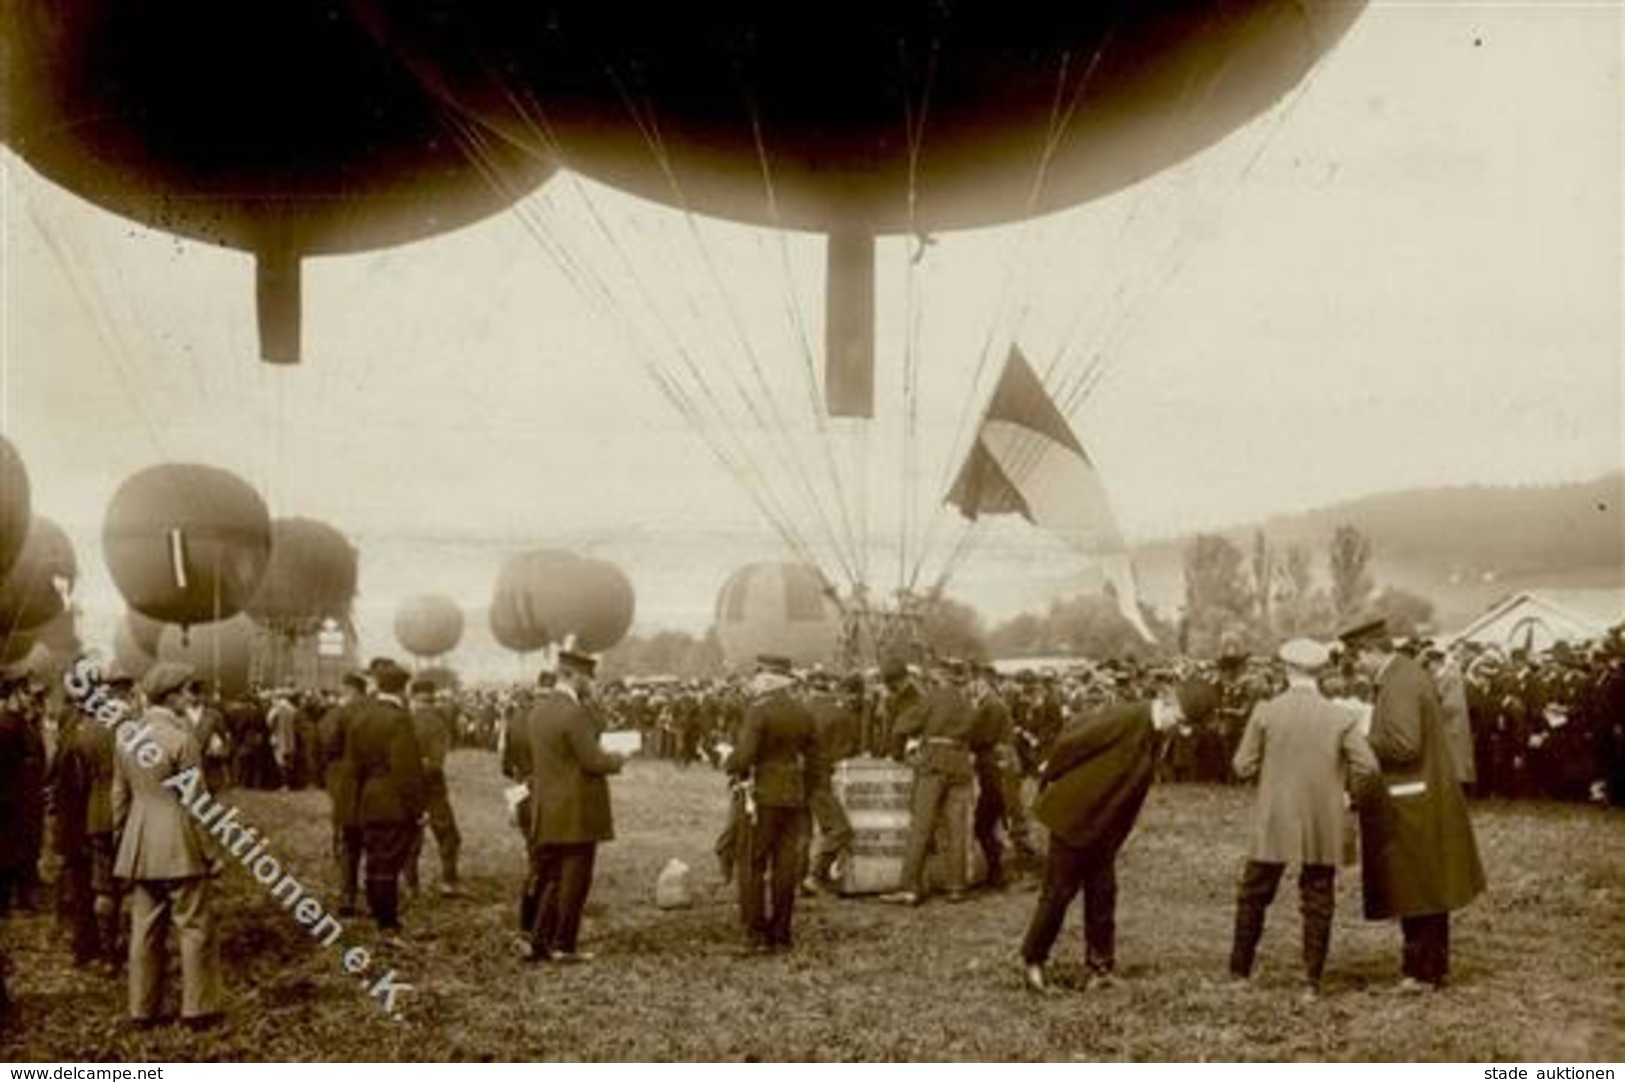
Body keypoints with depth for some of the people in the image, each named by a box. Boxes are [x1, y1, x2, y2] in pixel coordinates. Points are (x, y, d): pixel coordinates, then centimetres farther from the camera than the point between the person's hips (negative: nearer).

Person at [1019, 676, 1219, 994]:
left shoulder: (1153, 733, 3)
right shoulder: (1125, 718, -24)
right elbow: (1072, 740, -18)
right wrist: (1051, 776, -4)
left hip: (1104, 827, 8)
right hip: (1074, 816, -8)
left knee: (1102, 893, 9)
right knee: (1059, 892, 1)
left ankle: (1100, 964, 17)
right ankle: (1032, 959, 14)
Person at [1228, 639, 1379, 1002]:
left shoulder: (1265, 713, -6)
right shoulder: (1341, 717, -5)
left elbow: (1243, 767, -4)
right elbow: (1367, 766, -10)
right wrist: (1349, 794, 8)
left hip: (1275, 823, 0)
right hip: (1323, 825, 1)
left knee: (1253, 896, 13)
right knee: (1318, 903, 9)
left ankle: (1239, 973, 19)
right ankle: (1312, 983, 10)